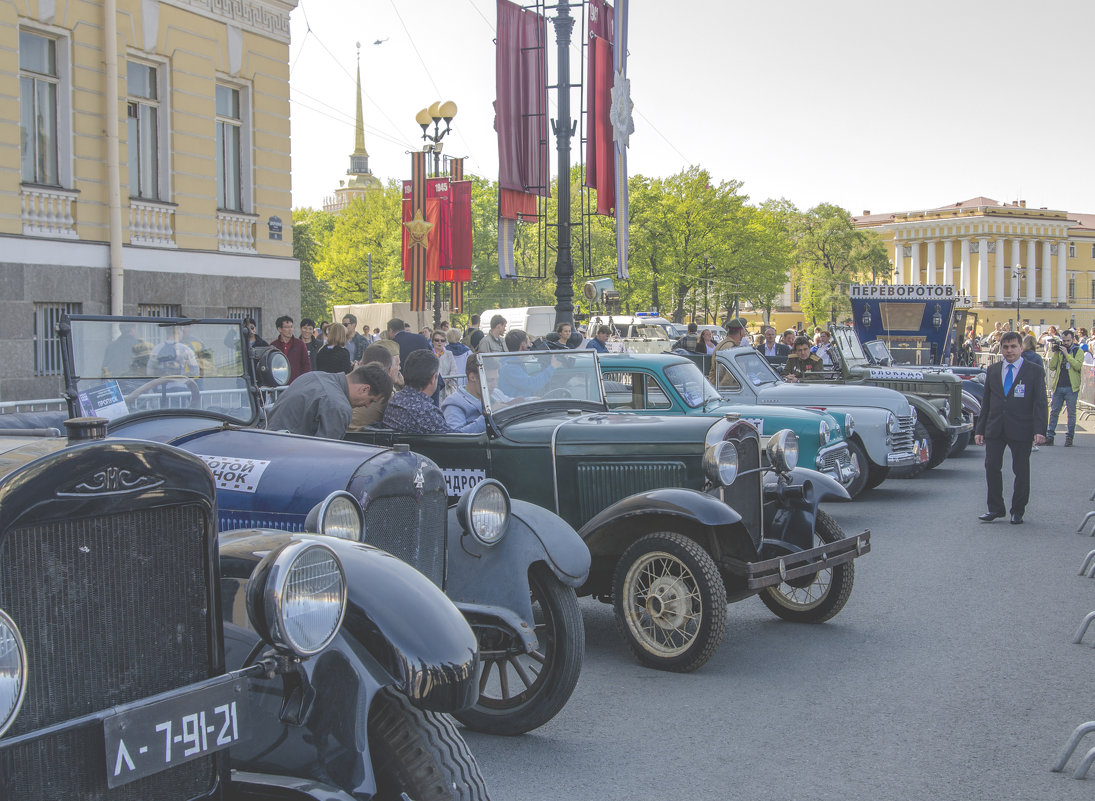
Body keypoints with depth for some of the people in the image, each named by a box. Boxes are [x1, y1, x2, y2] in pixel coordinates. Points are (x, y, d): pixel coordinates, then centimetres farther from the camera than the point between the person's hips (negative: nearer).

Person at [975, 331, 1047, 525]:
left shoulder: (1034, 371, 1)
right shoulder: (992, 370, 11)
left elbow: (1040, 403, -4)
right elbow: (986, 401, 13)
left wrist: (1039, 430, -14)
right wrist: (980, 429, 8)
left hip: (1021, 429, -3)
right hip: (995, 429, 3)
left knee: (1021, 470, 4)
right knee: (991, 467, -2)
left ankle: (1017, 511, 16)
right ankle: (995, 508, 11)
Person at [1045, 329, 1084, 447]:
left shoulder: (1078, 351, 2)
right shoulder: (1059, 350, 11)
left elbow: (1078, 366, -14)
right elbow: (1052, 367, 3)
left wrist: (1066, 354, -17)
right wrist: (1056, 353, -7)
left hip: (1071, 387, -3)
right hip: (1058, 387, 3)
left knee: (1071, 413, 1)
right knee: (1054, 411, 3)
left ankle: (1069, 437, 7)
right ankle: (1049, 436, 7)